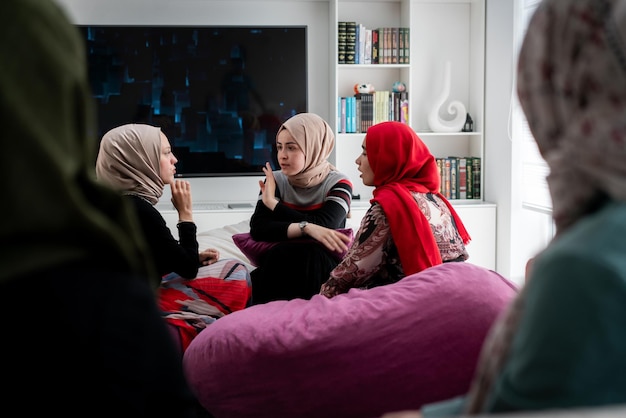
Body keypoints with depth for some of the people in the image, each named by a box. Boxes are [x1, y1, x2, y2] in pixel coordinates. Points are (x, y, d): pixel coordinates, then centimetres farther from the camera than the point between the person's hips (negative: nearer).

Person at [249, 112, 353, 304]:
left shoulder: (338, 184, -5)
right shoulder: (275, 181, 3)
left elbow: (322, 227, -21)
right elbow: (258, 228, -12)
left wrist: (272, 202, -12)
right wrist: (306, 228, -29)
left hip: (322, 264, -2)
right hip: (278, 260, 3)